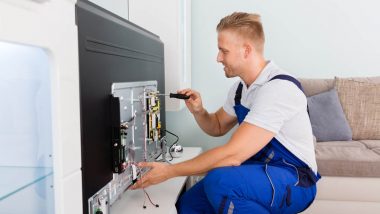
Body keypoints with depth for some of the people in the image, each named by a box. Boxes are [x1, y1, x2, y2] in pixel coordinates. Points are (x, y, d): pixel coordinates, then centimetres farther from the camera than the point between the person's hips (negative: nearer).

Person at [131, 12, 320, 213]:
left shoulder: (278, 88, -24)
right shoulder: (240, 88, 4)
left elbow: (232, 155, -29)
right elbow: (217, 127, 18)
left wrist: (169, 171, -22)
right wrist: (198, 112, -5)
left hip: (293, 180, -7)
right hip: (259, 170, 7)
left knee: (219, 180, -32)